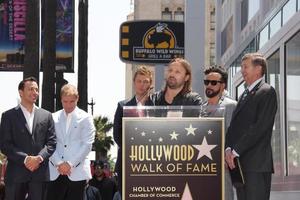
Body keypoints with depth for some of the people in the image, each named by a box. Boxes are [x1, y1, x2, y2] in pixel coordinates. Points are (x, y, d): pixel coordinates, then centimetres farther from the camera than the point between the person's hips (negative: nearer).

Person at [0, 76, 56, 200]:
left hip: (40, 172, 2)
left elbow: (52, 142, 7)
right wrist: (25, 159, -15)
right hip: (16, 172, -2)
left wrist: (39, 158, -11)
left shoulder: (46, 115, 13)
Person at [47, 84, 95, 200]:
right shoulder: (54, 118, 10)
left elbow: (87, 145, -4)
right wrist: (59, 163, -9)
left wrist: (70, 164, -10)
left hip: (77, 172, -2)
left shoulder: (85, 118, 3)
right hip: (56, 172, 2)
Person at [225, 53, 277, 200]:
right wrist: (228, 148, -2)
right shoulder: (245, 94, 23)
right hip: (238, 162, 8)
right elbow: (234, 125, 17)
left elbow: (260, 126, -13)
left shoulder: (267, 92, -3)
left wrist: (236, 151, -14)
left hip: (257, 163, -8)